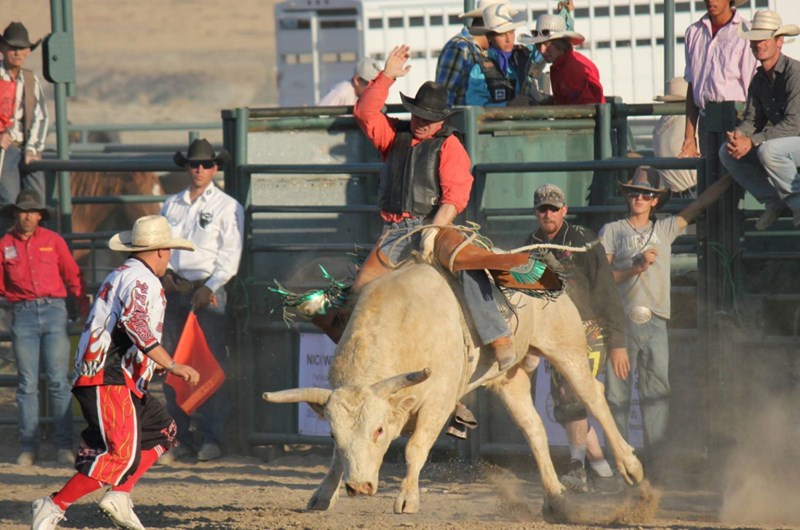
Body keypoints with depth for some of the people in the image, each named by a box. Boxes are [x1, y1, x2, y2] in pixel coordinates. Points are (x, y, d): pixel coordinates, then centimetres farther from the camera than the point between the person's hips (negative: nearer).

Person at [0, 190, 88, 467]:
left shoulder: (53, 241, 8)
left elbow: (73, 276, 9)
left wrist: (85, 308, 4)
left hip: (53, 311, 0)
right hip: (23, 314, 0)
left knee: (58, 381, -4)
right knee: (27, 383, 1)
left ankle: (64, 446, -2)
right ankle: (28, 447, 6)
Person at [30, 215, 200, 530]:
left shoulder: (120, 275, 25)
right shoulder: (142, 279, -7)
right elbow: (137, 325, -24)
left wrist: (156, 364, 43)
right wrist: (172, 366, -28)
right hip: (109, 382, -11)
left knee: (162, 430, 15)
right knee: (121, 455, -17)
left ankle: (119, 496, 3)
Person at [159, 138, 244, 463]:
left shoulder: (227, 207, 3)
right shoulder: (171, 205, 16)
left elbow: (229, 256, -3)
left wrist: (209, 289, -14)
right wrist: (164, 270, -3)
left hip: (208, 289, -4)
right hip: (174, 289, 4)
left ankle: (212, 439, -3)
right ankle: (177, 438, 8)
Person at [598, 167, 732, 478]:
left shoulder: (665, 229, 17)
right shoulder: (611, 231, 11)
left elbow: (701, 203, 19)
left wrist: (731, 175, 14)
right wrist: (635, 268, -9)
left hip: (654, 323, 2)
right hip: (620, 321, -2)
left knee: (657, 394, -4)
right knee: (617, 395, -4)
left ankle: (656, 467, -5)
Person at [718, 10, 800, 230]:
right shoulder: (759, 79, 9)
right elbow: (752, 120, 9)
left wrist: (752, 142, -29)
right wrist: (737, 135, -16)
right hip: (779, 141, 9)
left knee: (768, 151, -36)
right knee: (727, 152, -3)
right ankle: (774, 201, 1)